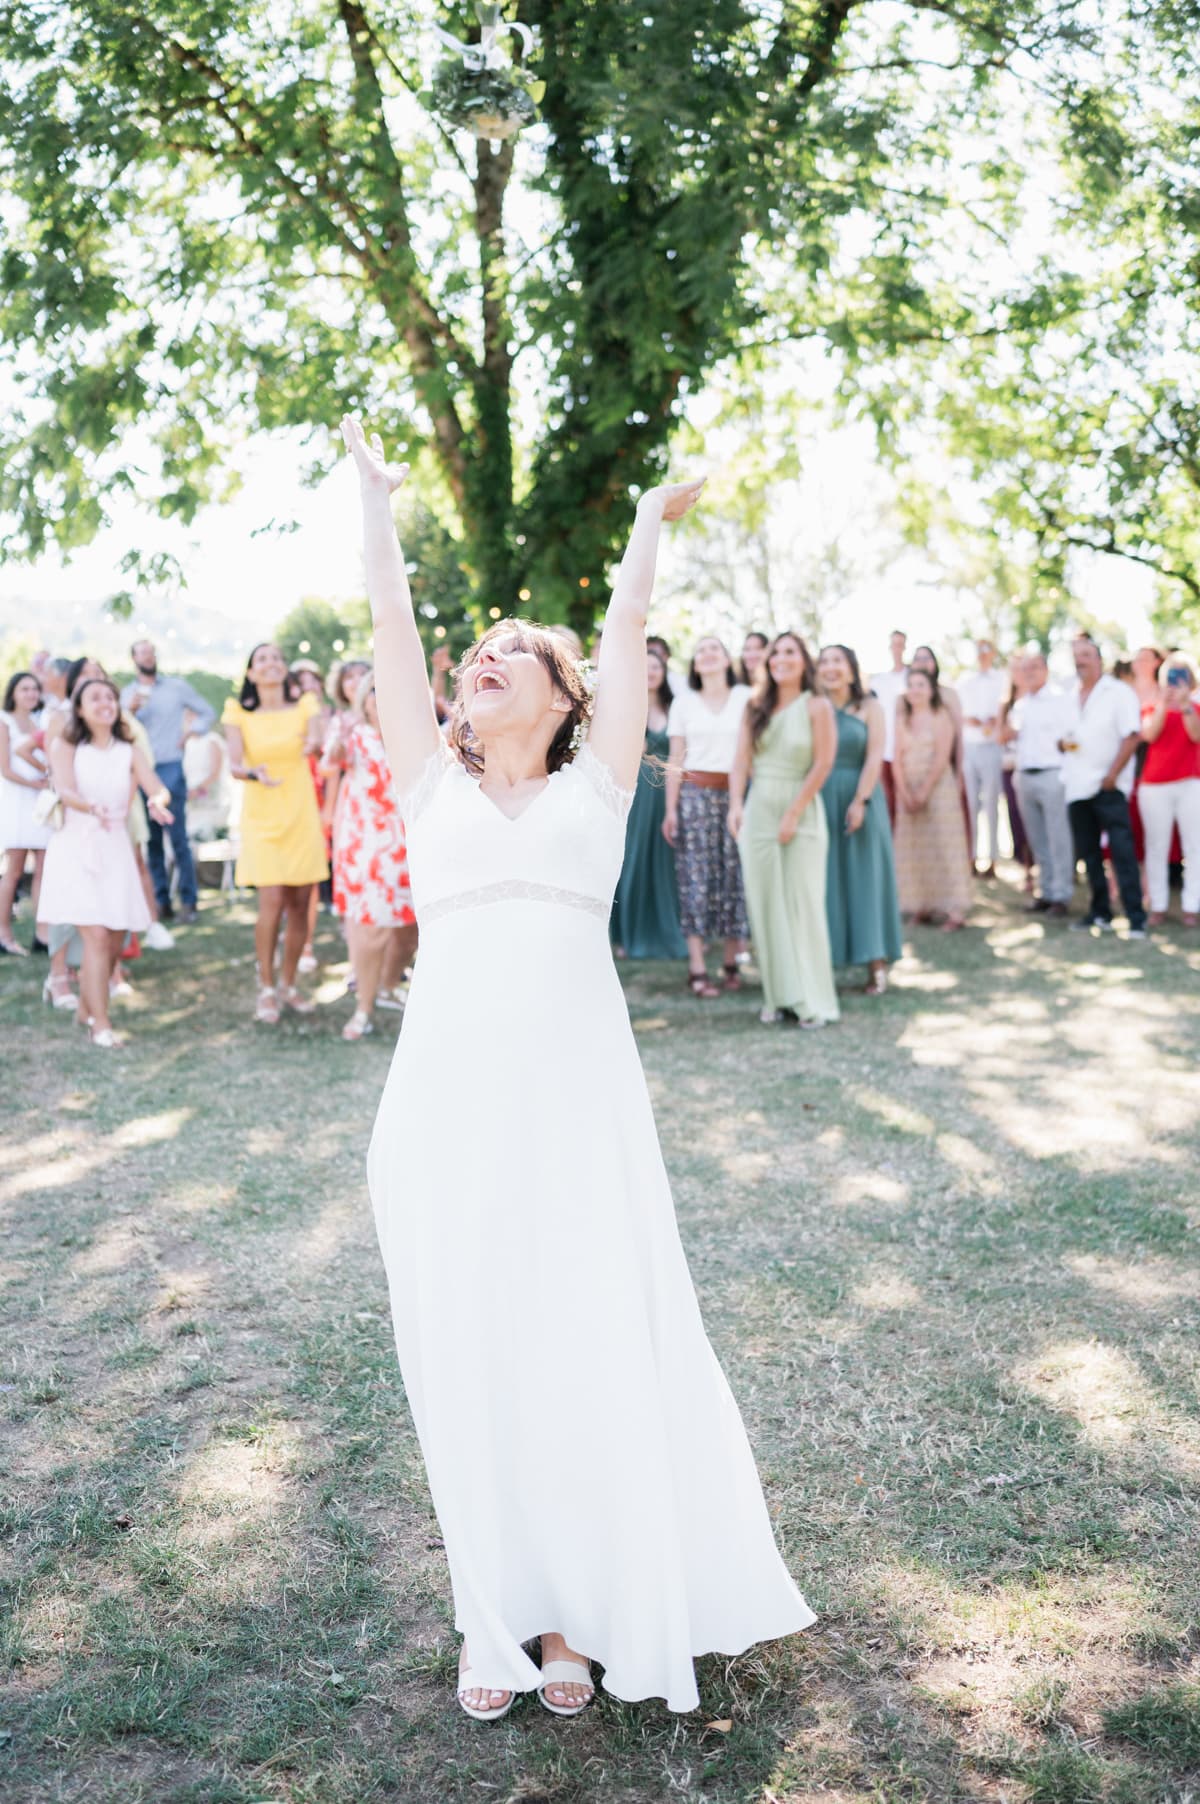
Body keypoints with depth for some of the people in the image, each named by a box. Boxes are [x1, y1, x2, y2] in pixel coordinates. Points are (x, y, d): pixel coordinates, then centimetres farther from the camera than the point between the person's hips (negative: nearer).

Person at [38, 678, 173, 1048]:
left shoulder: (129, 752, 6)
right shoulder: (66, 746, -1)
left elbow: (157, 788, -9)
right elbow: (65, 791, -17)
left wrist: (158, 802, -34)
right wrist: (91, 808, -38)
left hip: (115, 849, 4)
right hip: (75, 847, -3)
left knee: (115, 941, 3)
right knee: (96, 935, -15)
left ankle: (87, 1008, 25)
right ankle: (100, 1023, -11)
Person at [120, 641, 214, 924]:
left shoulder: (177, 687, 8)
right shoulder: (127, 693, 11)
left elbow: (207, 713, 13)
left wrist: (189, 732, 0)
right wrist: (130, 710, -12)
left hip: (170, 769, -2)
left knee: (178, 838, -6)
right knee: (151, 841, 3)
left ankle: (188, 901, -2)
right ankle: (161, 901, 9)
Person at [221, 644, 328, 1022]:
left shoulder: (304, 705, 3)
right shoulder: (239, 713, 0)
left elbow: (317, 740, -15)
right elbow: (233, 765, -10)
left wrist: (314, 745, -40)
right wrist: (254, 774, -33)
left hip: (301, 816, 2)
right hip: (262, 817, -2)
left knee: (299, 904, 4)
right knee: (272, 902, -13)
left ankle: (289, 986, 19)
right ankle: (267, 989, 1)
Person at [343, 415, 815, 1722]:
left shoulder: (592, 785, 11)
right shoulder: (431, 785, 14)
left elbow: (626, 632, 13)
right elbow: (390, 629, 16)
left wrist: (650, 522, 22)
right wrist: (375, 498, 23)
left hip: (576, 1099, -1)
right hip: (443, 1103, 1)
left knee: (596, 1353, 2)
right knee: (468, 1358, 7)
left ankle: (585, 1608, 20)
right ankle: (498, 1617, 23)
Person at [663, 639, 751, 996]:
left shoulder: (745, 698, 7)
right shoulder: (684, 701, 9)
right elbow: (675, 759, 7)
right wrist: (671, 809, 0)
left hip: (736, 795, 0)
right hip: (695, 794, 0)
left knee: (734, 876, 0)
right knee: (697, 877, -4)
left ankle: (732, 963, 8)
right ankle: (697, 970, -5)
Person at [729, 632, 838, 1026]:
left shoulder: (816, 707, -2)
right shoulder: (755, 708, 9)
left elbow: (823, 764, -8)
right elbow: (742, 761, 3)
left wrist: (793, 813, -12)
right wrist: (736, 804, -13)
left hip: (801, 812, -4)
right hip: (758, 813, 4)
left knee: (802, 903, -4)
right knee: (765, 904, 3)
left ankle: (811, 1000, 3)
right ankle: (778, 996, 10)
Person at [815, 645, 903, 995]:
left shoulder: (868, 707, 3)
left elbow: (875, 757, -6)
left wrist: (860, 801, -16)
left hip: (858, 799, -2)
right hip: (820, 802, 2)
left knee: (865, 877, 0)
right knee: (825, 880, 3)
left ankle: (877, 965, 1)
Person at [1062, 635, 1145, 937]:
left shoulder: (1118, 692, -3)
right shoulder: (1071, 699, 16)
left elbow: (1132, 736, -11)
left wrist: (1111, 777, -16)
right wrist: (1063, 743, -1)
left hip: (1108, 787, -6)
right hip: (1077, 787, 6)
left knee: (1122, 852, -10)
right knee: (1088, 853, 9)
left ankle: (1136, 919, -10)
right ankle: (1100, 912, 18)